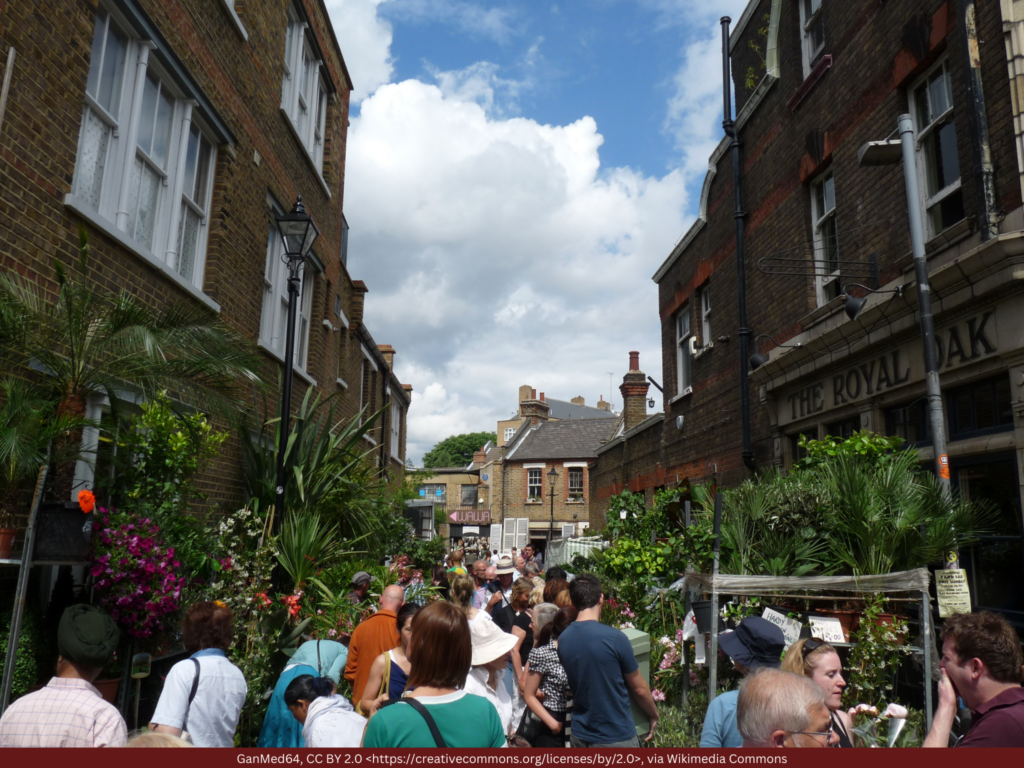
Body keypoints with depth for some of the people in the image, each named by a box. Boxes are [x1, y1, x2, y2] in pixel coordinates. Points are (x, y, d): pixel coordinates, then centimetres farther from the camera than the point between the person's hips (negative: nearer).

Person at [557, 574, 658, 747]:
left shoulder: (563, 640, -4)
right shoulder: (614, 638, -19)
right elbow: (639, 689, -7)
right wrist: (654, 715, 10)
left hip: (580, 735, 5)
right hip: (616, 737, -5)